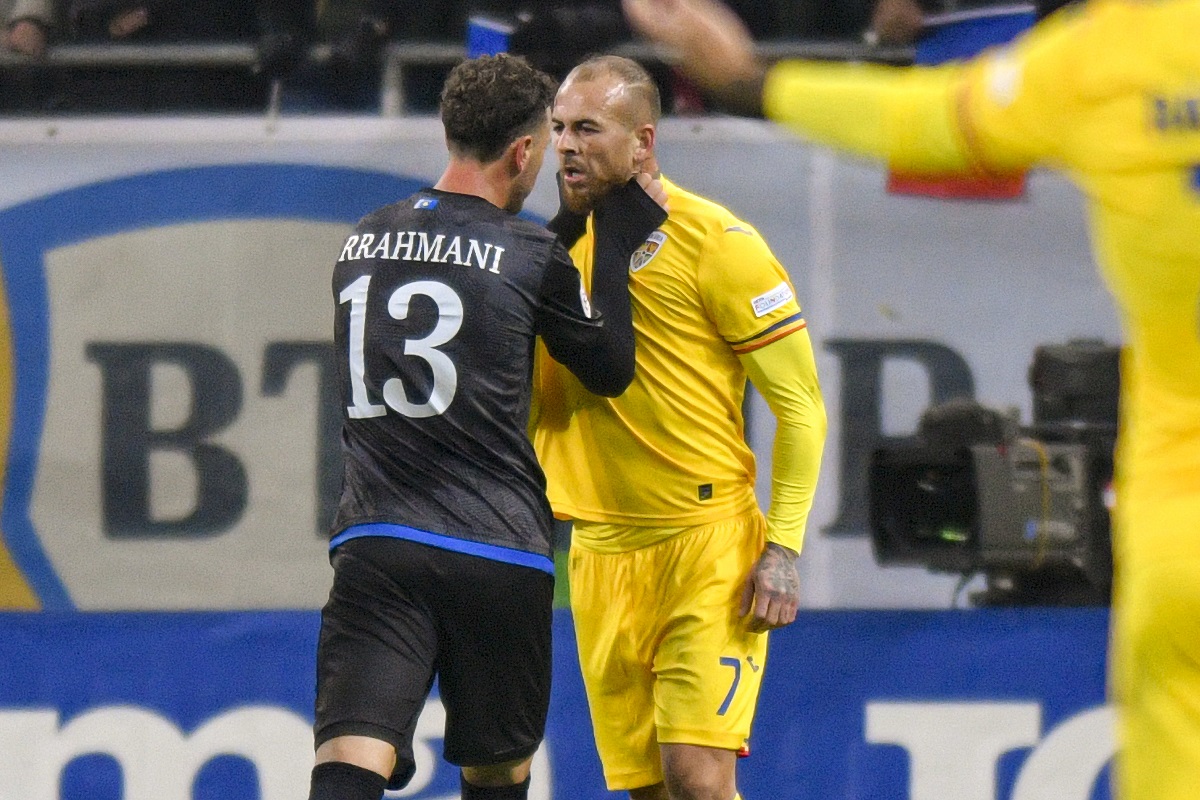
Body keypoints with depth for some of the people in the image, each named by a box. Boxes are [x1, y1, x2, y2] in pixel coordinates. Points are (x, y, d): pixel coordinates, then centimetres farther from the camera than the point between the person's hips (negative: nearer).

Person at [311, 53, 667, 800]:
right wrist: (618, 240, 17)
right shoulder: (530, 254, -3)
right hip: (497, 556, -2)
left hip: (374, 544, 2)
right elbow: (611, 369, 9)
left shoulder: (363, 243, 12)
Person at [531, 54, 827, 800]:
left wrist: (784, 548, -12)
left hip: (710, 542, -6)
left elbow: (801, 404, -6)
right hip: (601, 552, 6)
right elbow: (527, 399, 20)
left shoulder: (714, 241, -8)